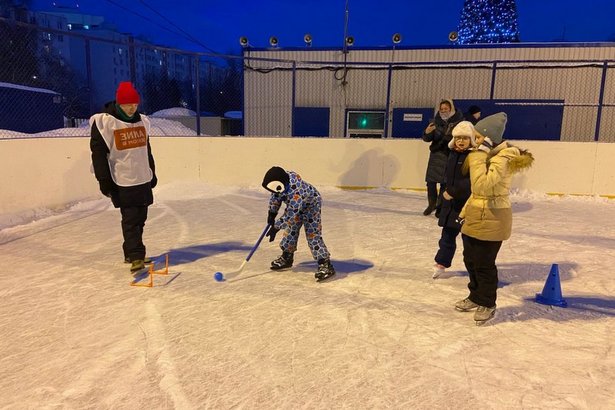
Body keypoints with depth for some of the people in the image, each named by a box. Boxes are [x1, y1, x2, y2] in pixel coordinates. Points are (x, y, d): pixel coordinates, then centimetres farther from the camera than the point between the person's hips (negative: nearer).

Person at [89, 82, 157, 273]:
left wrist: (152, 173, 19)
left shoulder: (142, 121, 10)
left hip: (143, 180, 6)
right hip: (122, 182, -6)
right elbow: (98, 153, -10)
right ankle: (135, 256, -3)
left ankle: (132, 252, 23)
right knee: (130, 219, -7)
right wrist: (104, 181, -13)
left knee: (140, 218, 11)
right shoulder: (104, 122, -9)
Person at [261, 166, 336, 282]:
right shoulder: (282, 182, -20)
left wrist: (275, 228, -32)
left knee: (313, 234, -17)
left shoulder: (295, 192, -43)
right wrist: (272, 213, 6)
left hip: (311, 205, -8)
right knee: (291, 230, 13)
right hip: (295, 205, 8)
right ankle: (287, 258, 29)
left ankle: (325, 265, -16)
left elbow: (291, 215, -40)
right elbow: (275, 196, 0)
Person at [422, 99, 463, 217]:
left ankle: (440, 206, 16)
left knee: (445, 183, 1)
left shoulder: (459, 122, -5)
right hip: (436, 154, 3)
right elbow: (427, 139, 5)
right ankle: (432, 204, 23)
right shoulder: (436, 122, 5)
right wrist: (427, 132, -16)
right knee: (430, 181, 3)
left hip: (450, 156, -3)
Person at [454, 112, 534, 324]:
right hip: (476, 218, 10)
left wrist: (479, 156, -29)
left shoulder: (502, 158, -20)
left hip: (491, 220, -10)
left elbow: (482, 185, -33)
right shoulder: (489, 156, 11)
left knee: (484, 264, 4)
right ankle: (476, 296, 36)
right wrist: (466, 211, 17)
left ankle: (487, 304, 23)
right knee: (470, 259, 18)